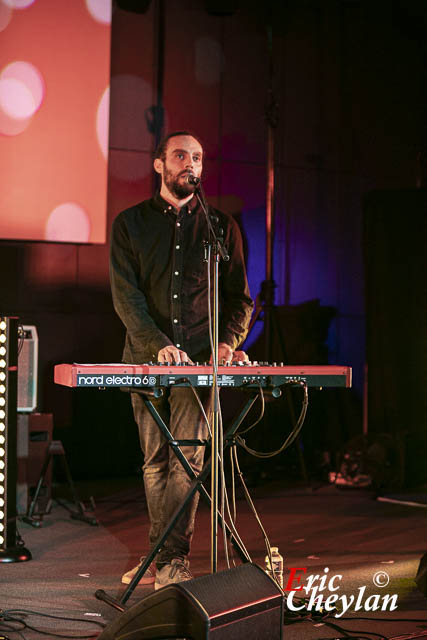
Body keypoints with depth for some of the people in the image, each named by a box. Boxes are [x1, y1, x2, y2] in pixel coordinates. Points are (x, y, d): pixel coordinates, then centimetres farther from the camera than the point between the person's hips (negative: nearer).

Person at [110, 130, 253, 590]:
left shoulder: (221, 226, 10)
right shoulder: (131, 223, 7)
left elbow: (240, 296, 10)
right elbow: (126, 295, -4)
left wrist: (229, 341, -9)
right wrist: (159, 344, -18)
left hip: (201, 358, 0)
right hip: (147, 357, 1)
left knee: (188, 455, -10)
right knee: (155, 460, 7)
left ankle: (173, 560, -5)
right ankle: (160, 555, 21)